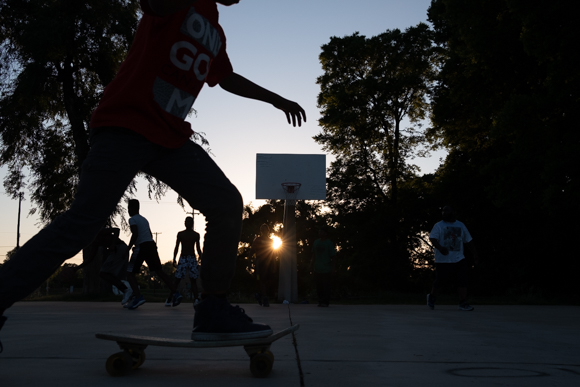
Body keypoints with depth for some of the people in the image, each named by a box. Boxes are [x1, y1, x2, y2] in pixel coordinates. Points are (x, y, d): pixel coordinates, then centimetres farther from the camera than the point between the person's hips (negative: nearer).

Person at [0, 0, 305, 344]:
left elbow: (228, 79, 38)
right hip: (125, 125, -8)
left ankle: (213, 312, 0)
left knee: (228, 204, -3)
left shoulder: (215, 32, 21)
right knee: (82, 222, -15)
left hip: (170, 138, 8)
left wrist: (276, 100, 44)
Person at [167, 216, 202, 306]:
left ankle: (196, 299, -9)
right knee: (177, 279, -7)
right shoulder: (180, 234, 7)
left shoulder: (196, 235, 10)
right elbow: (176, 247, 8)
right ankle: (169, 299, -3)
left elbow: (198, 249, 13)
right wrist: (174, 259, -1)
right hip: (183, 258, -1)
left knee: (193, 279, -3)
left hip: (192, 258, 1)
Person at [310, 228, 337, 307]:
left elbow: (333, 256, -5)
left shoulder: (329, 243, -3)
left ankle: (325, 302, 0)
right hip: (317, 269, 5)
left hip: (326, 270, -5)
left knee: (326, 286, -5)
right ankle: (321, 301, 14)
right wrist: (312, 264, 16)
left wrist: (334, 267, -9)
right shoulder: (316, 242, 15)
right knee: (319, 286, 6)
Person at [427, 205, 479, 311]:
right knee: (440, 280, 3)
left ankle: (463, 303, -6)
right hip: (443, 260, -3)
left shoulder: (461, 225, 12)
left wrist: (474, 253, 17)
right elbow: (432, 238, -14)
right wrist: (440, 248, -32)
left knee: (462, 280, -10)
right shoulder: (438, 226, -1)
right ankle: (432, 297, 29)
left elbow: (468, 240, 19)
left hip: (459, 259, 3)